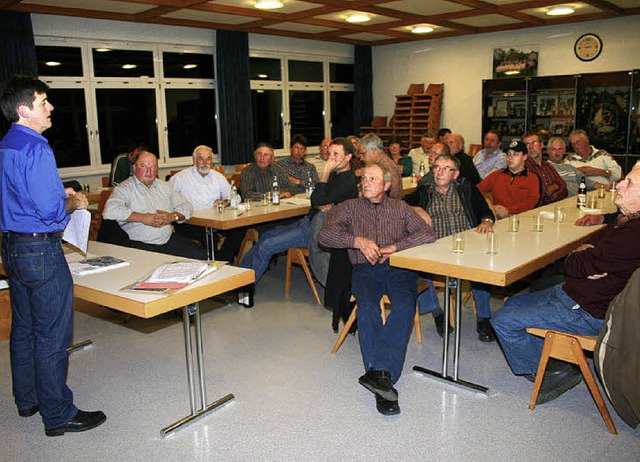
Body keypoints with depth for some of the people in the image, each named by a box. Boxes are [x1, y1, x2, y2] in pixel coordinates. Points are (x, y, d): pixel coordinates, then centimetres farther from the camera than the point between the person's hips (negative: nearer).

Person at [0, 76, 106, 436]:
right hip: (41, 250, -10)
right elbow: (50, 210, -24)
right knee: (52, 336, 0)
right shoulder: (35, 149, -19)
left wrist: (59, 193, 13)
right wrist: (74, 203, -5)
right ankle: (58, 414, 11)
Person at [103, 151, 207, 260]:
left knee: (201, 255, -12)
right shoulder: (124, 188, 1)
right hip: (139, 244, -5)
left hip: (169, 239, 5)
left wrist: (173, 216, -5)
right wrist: (143, 218, -16)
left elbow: (186, 207, 18)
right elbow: (109, 211, -17)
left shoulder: (164, 186, 19)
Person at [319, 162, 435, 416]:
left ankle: (379, 373, -40)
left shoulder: (400, 208, 18)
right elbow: (324, 234, 3)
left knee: (405, 305, -32)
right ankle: (383, 377, -38)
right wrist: (358, 241, -11)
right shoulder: (350, 207, 17)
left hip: (398, 268, 1)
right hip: (365, 269, 0)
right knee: (367, 305, -33)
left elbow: (428, 234, 5)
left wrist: (394, 247, -8)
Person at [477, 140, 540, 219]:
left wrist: (509, 211, -16)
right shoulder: (496, 175, 20)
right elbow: (478, 190, 13)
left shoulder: (532, 178, 12)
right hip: (496, 217, 2)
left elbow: (532, 201, -2)